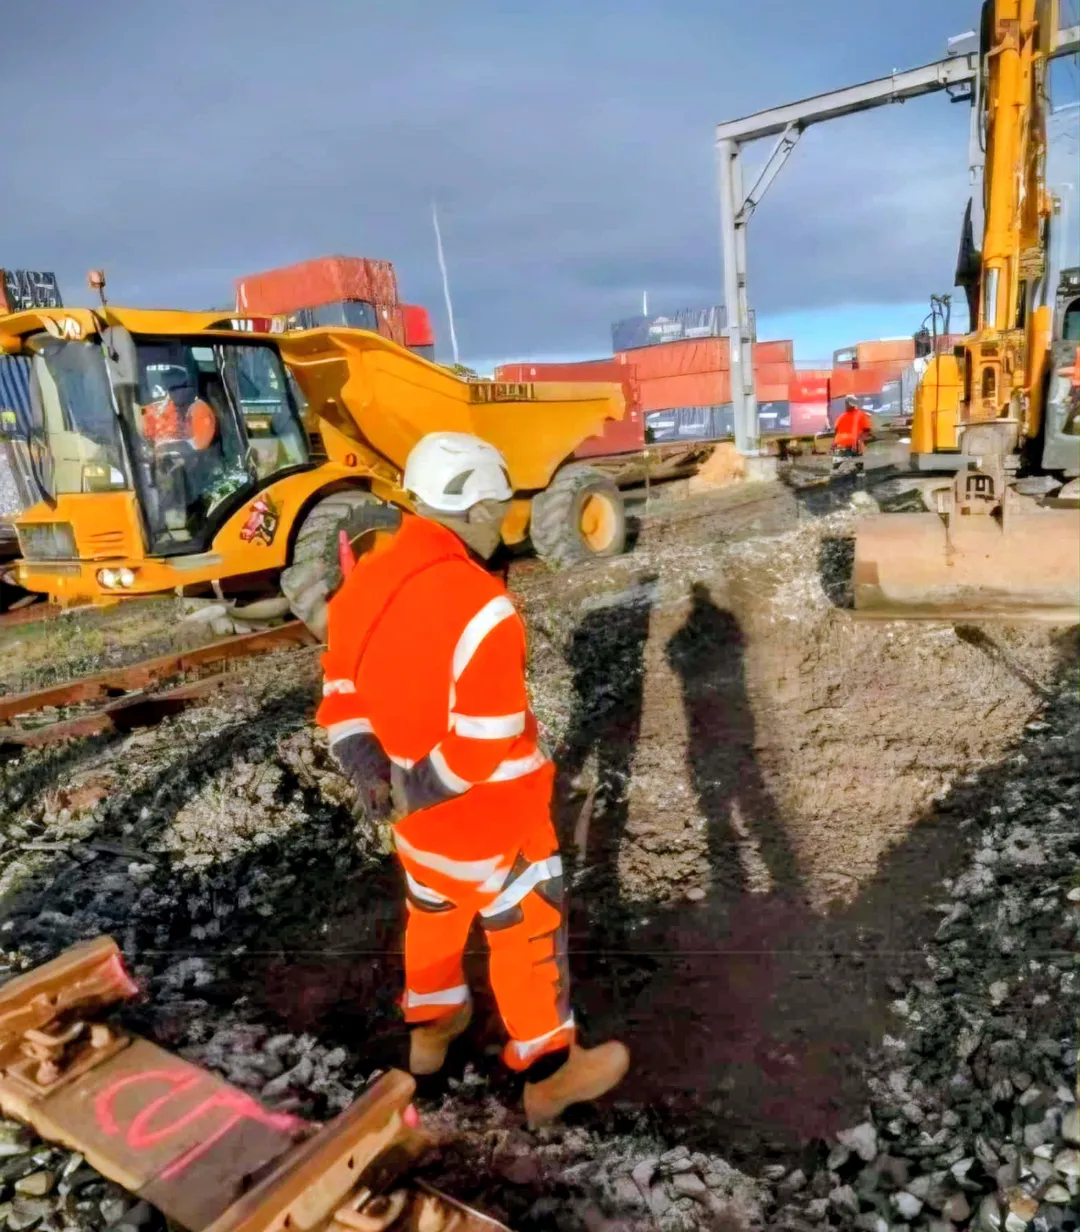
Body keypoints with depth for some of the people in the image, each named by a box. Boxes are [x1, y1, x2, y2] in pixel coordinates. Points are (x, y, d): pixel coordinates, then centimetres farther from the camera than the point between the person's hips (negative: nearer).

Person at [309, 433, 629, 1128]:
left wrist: (370, 771, 1)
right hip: (491, 811, -7)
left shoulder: (364, 583, -4)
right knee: (527, 932, 13)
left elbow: (343, 689, 3)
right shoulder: (480, 608, -30)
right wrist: (417, 788, -15)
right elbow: (484, 741, -29)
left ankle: (432, 1028, 51)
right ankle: (549, 1075, 33)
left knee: (434, 910, 29)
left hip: (417, 808, 7)